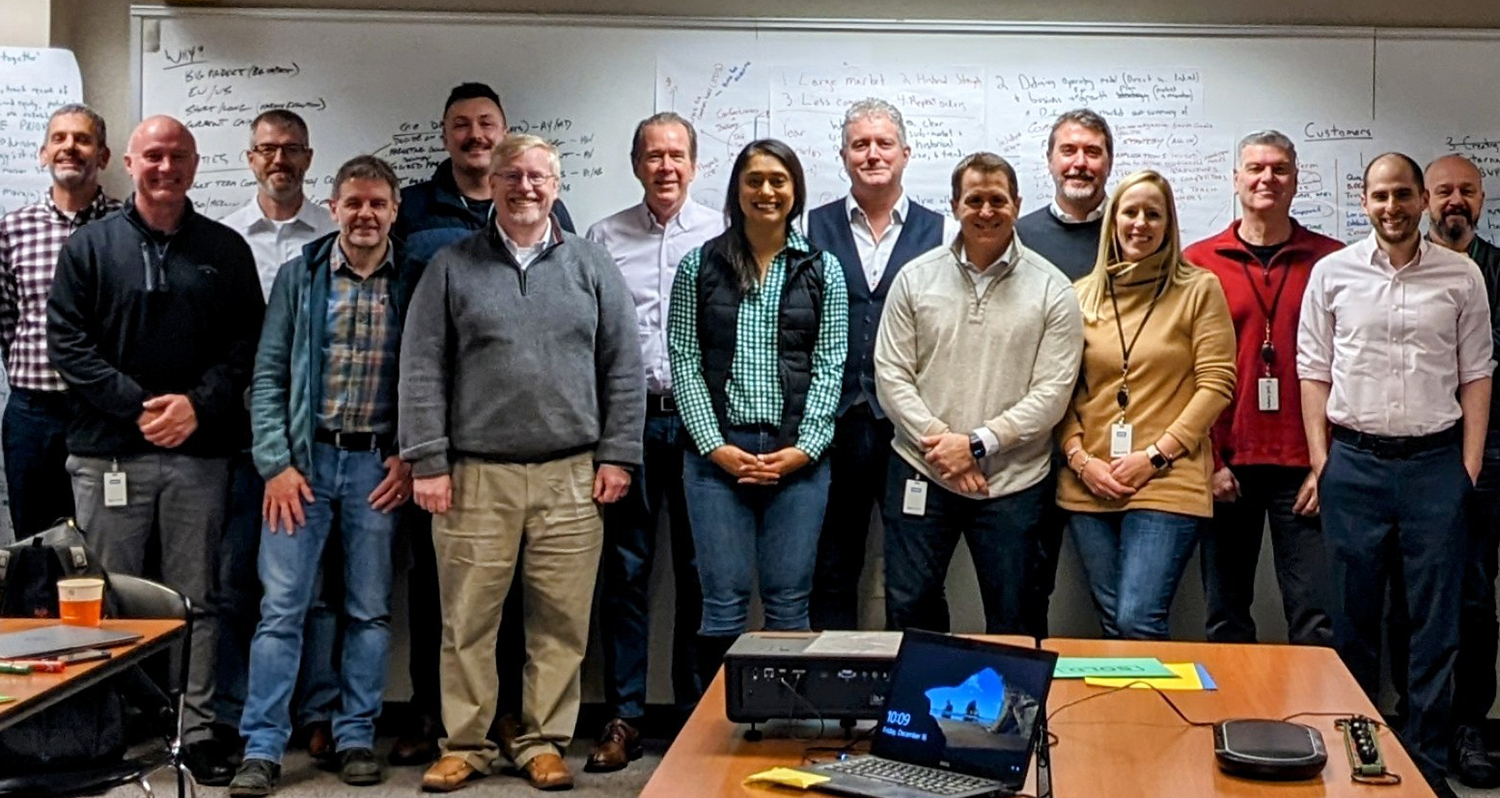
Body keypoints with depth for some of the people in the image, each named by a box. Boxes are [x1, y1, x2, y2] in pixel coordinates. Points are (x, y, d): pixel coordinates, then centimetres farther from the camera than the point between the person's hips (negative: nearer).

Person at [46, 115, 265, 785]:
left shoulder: (226, 250, 9)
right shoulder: (90, 246, 5)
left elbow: (248, 344, 5)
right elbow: (68, 344, -1)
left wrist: (198, 404, -11)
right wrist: (139, 405, -12)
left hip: (200, 451, 1)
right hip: (109, 450, -1)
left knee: (196, 598, 6)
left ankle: (196, 727, 14)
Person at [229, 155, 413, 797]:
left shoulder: (413, 284, 3)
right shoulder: (299, 276, 2)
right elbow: (268, 377, 1)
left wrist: (410, 456, -4)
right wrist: (275, 464, -6)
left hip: (378, 465, 1)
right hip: (303, 459, 0)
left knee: (370, 610, 8)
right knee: (281, 608, -2)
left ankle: (356, 739, 19)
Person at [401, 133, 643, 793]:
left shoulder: (591, 266, 10)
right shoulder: (452, 268, 7)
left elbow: (623, 369, 8)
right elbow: (422, 372, 3)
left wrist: (616, 455, 2)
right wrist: (428, 463, -3)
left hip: (570, 478, 1)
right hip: (475, 476, -1)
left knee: (561, 621, 3)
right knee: (468, 620, 2)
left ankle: (543, 740, 15)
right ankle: (466, 743, 14)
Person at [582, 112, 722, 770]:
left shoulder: (723, 235, 5)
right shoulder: (604, 238, 9)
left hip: (699, 418, -1)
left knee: (698, 570, 4)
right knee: (625, 569, 3)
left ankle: (697, 715, 14)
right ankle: (623, 717, 10)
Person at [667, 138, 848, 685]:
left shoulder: (822, 270, 8)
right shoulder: (699, 266, 6)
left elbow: (829, 366, 4)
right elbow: (684, 362, 3)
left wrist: (805, 447, -7)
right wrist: (715, 445, -7)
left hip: (798, 454, 1)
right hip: (718, 451, 0)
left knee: (789, 604, 3)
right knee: (724, 604, -1)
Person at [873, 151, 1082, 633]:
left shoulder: (1052, 290, -2)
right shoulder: (916, 278, 4)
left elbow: (1052, 392, -7)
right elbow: (891, 374, 1)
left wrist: (977, 444, -14)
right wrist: (937, 440, -11)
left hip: (1013, 482, -1)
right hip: (921, 471, 1)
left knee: (1011, 620, 9)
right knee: (908, 607, 7)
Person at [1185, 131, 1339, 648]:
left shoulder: (1331, 260, 4)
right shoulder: (1198, 263, 5)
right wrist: (1208, 460, -4)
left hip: (1304, 467, 0)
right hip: (1226, 467, 1)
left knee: (1317, 619, 0)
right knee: (1226, 619, 9)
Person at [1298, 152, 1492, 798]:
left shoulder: (1461, 276, 3)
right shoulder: (1333, 273, 4)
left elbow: (1476, 375, 5)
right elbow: (1313, 370, 5)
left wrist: (1470, 466, -1)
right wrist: (1320, 460, 0)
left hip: (1435, 460, 0)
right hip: (1354, 460, 0)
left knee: (1435, 621, 4)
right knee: (1352, 616, 8)